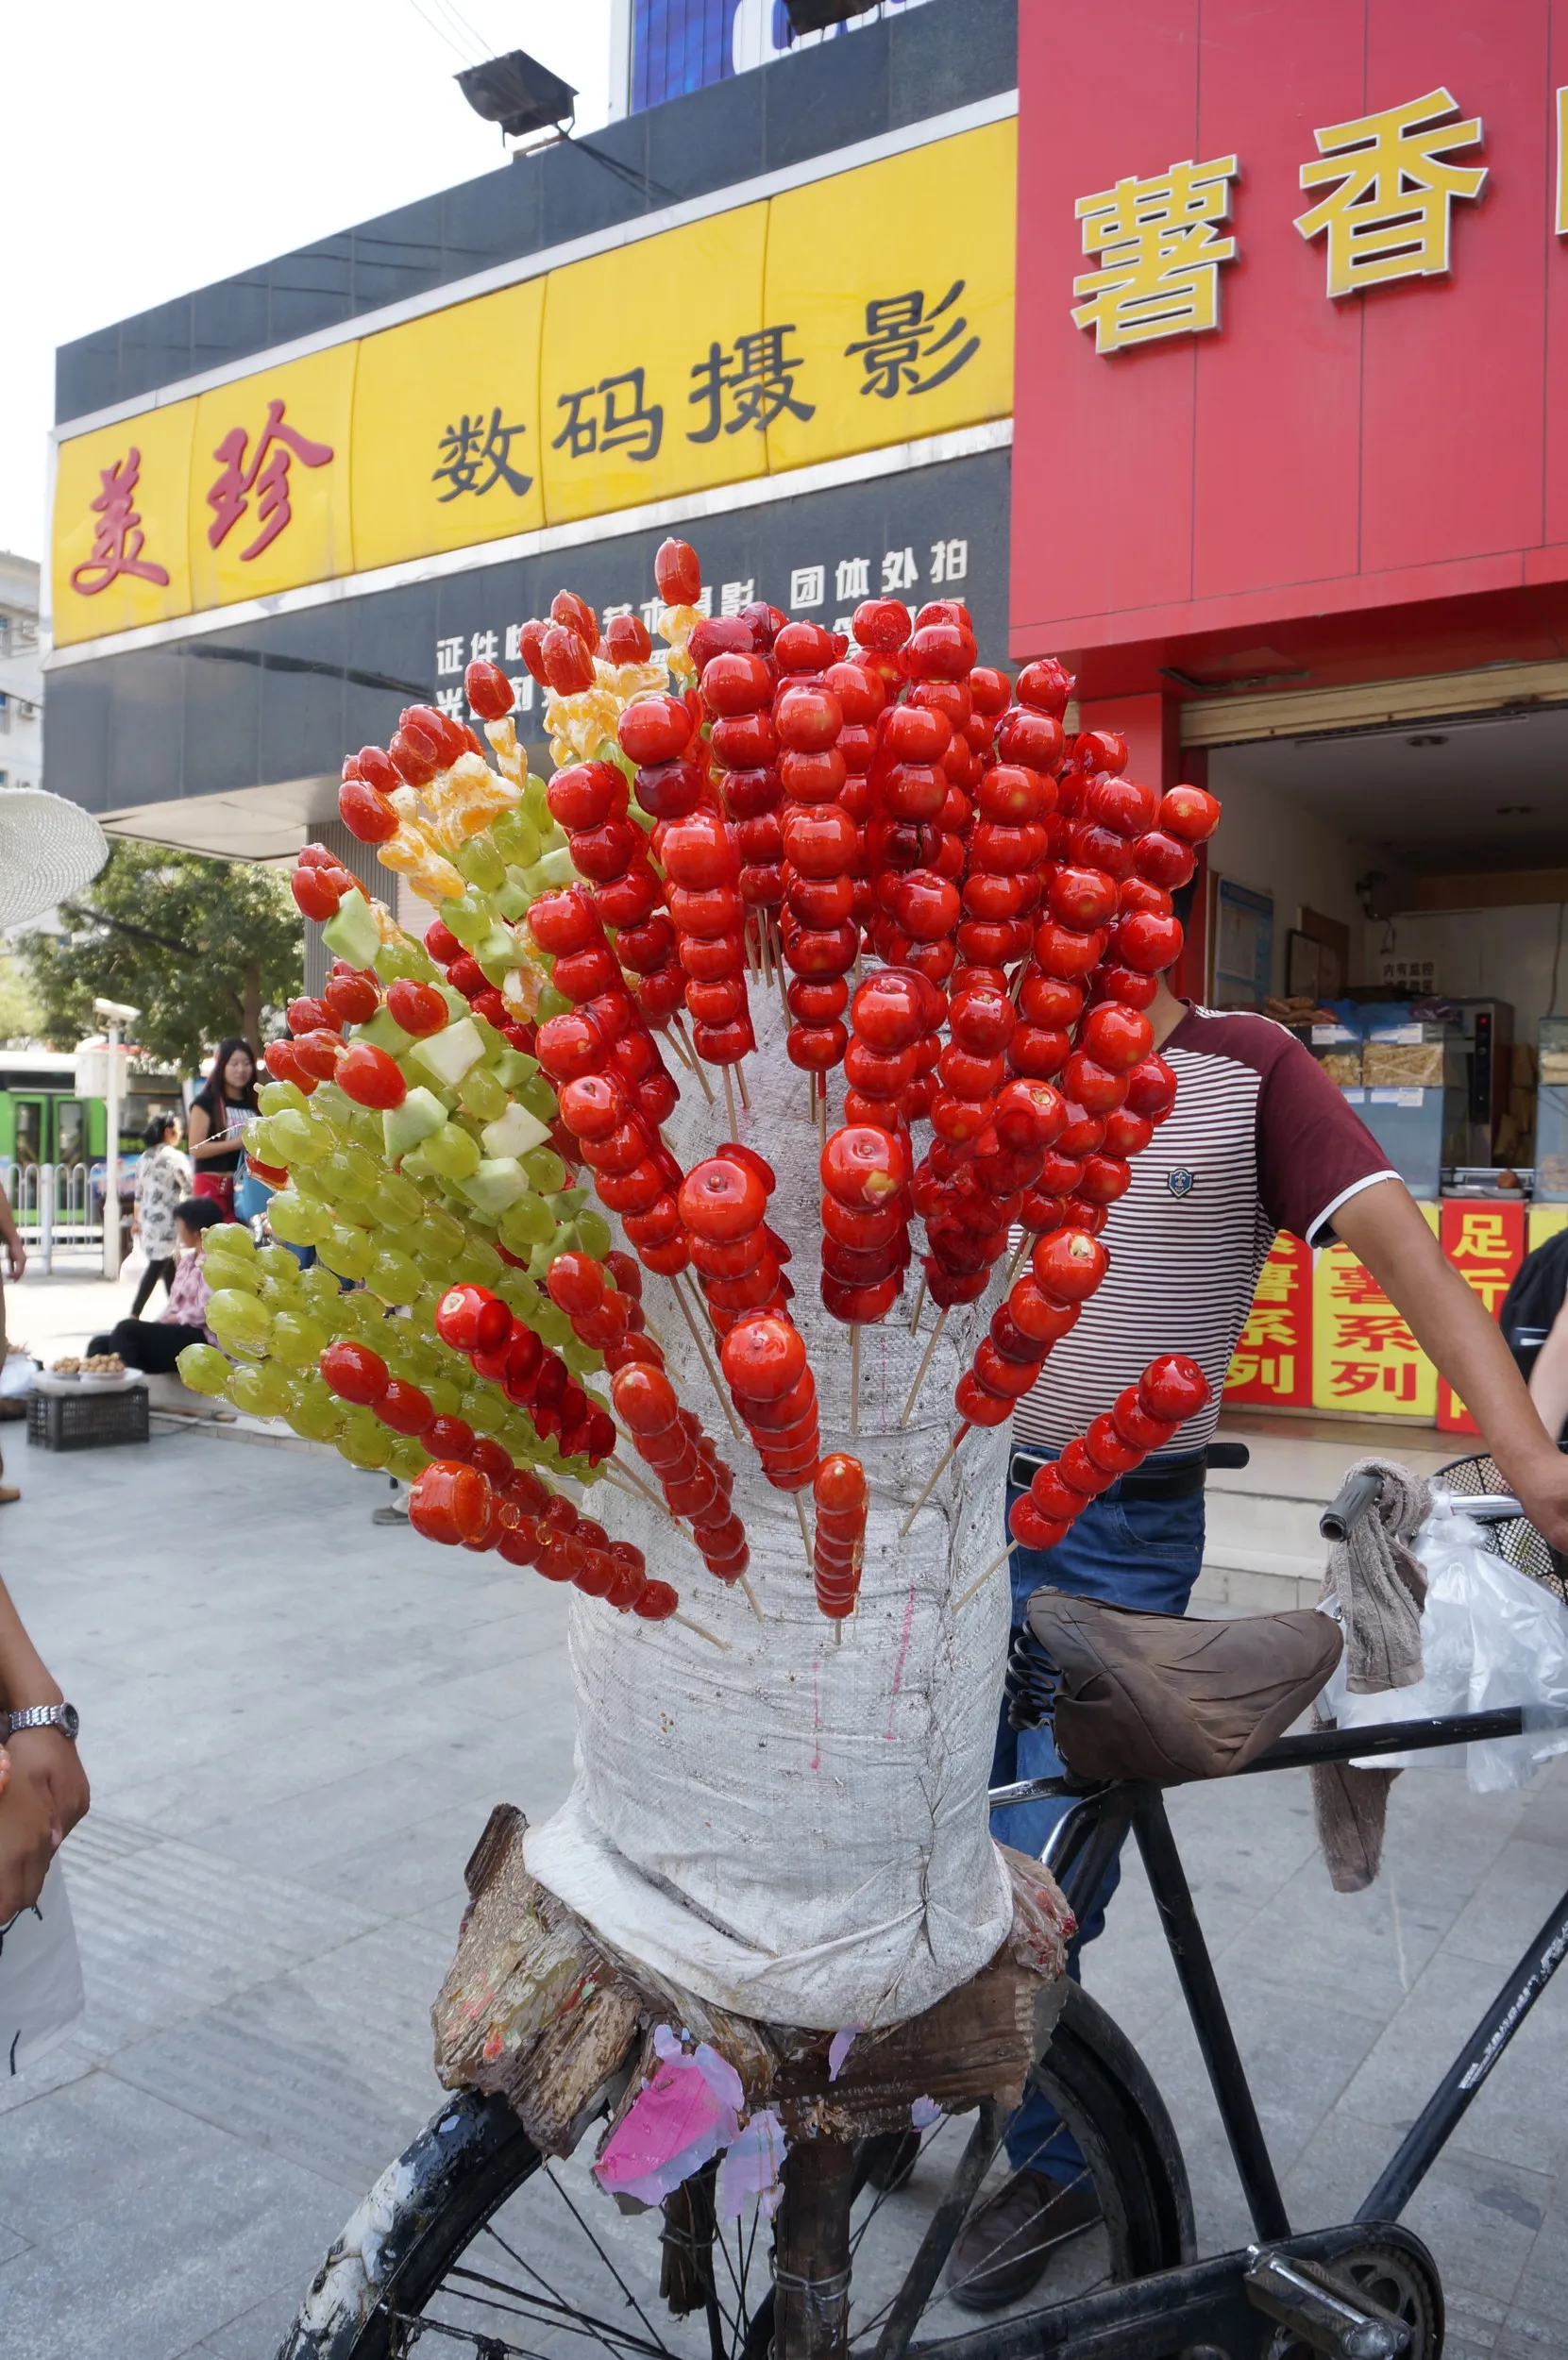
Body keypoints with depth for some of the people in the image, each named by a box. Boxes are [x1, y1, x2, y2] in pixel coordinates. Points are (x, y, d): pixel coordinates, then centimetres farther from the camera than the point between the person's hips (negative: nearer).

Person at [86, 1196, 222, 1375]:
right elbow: (173, 1304, 17)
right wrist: (158, 1323, 0)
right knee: (100, 1344, -2)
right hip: (174, 1332, 9)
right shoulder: (188, 1259, 20)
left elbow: (203, 1312, -19)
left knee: (126, 1329, -25)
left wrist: (163, 1323, -12)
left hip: (197, 1337, -9)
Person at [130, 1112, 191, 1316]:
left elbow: (139, 1193, 18)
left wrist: (136, 1219, 23)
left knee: (169, 1265, 15)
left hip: (148, 1220, 8)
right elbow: (190, 1188, -11)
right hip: (165, 1222, -8)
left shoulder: (145, 1156, 14)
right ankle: (135, 1314, -7)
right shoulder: (173, 1156, -9)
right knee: (157, 1267, -5)